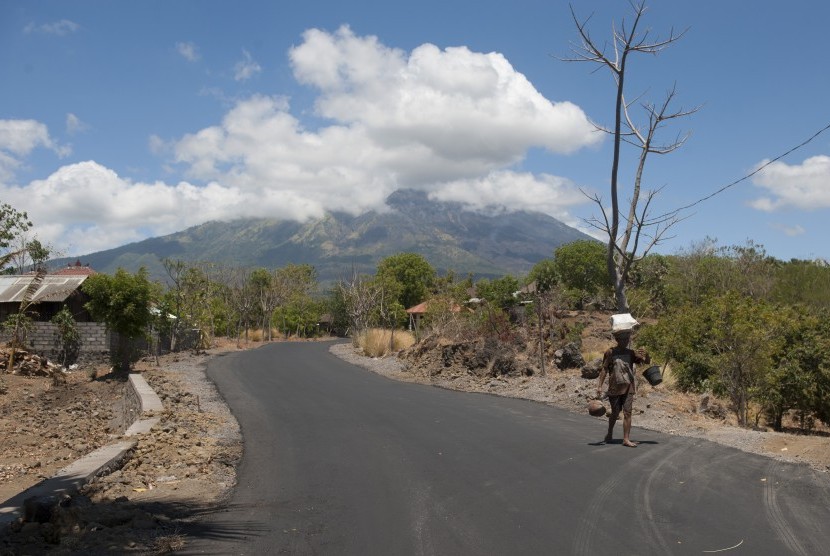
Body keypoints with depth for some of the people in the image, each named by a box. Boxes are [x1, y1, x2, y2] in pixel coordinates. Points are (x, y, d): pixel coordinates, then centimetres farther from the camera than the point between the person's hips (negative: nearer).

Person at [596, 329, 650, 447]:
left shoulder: (630, 353, 5)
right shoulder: (610, 352, -4)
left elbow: (647, 361, 7)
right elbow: (604, 369, -2)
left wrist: (646, 354, -16)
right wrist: (600, 386, -6)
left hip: (628, 387, 2)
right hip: (615, 387, -2)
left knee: (627, 413, -4)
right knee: (615, 413, 8)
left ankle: (626, 439, -1)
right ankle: (610, 433, 33)